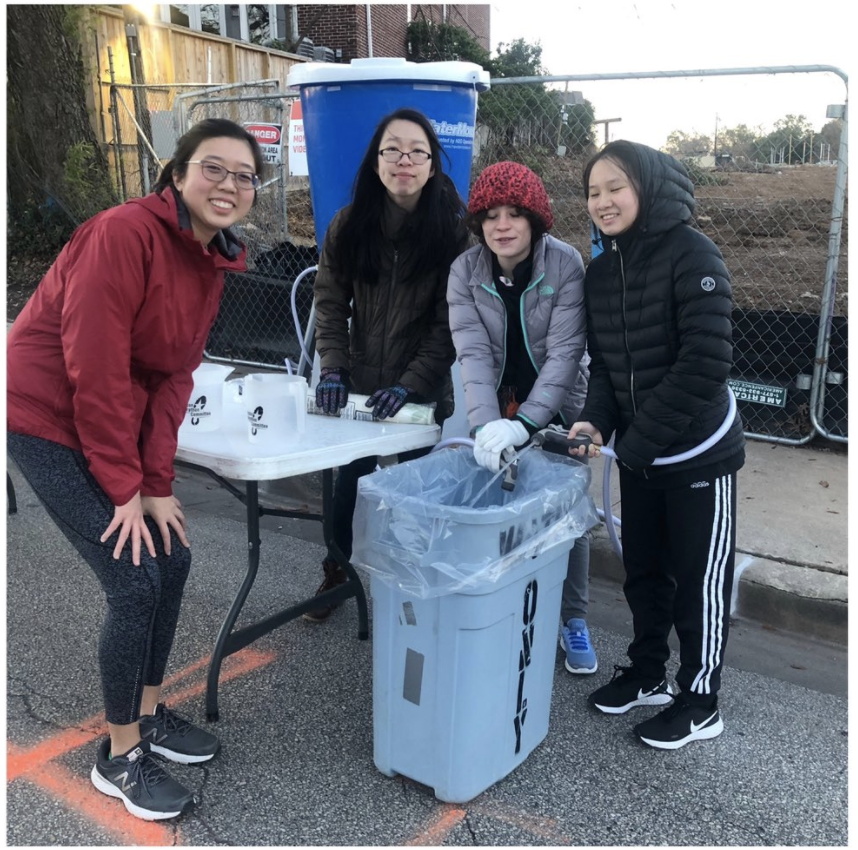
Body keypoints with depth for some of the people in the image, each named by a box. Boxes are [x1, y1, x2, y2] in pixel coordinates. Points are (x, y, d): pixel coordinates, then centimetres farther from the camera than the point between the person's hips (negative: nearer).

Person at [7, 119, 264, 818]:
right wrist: (125, 488, -18)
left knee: (172, 560, 8)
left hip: (120, 423, 8)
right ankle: (120, 758, 13)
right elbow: (93, 366, -23)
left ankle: (149, 714, 30)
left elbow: (174, 376, 2)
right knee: (135, 581, -9)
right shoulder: (125, 233, -22)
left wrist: (158, 484, -4)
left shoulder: (214, 261, 3)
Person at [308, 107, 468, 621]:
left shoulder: (453, 229, -9)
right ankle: (336, 573, 35)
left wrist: (410, 385, -19)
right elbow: (330, 300, 1)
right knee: (348, 481, 12)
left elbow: (449, 322, -11)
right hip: (359, 385, 3)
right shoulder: (350, 224, -1)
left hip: (424, 392, -2)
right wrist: (333, 369, -11)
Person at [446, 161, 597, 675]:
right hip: (496, 404, 2)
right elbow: (473, 353, -21)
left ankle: (574, 620, 22)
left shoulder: (566, 265, -20)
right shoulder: (465, 271, -13)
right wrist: (486, 424, -35)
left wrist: (525, 423, -35)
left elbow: (565, 351, -25)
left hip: (556, 405, -1)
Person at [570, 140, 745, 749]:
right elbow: (605, 364, 6)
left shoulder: (690, 254, -17)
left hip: (699, 453, -6)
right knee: (643, 571, 19)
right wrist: (595, 420, -13)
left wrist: (639, 440, -22)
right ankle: (647, 675, 39)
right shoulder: (601, 270, 4)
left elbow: (706, 362, -24)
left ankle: (700, 704, 26)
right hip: (637, 455, 7)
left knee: (700, 579, 8)